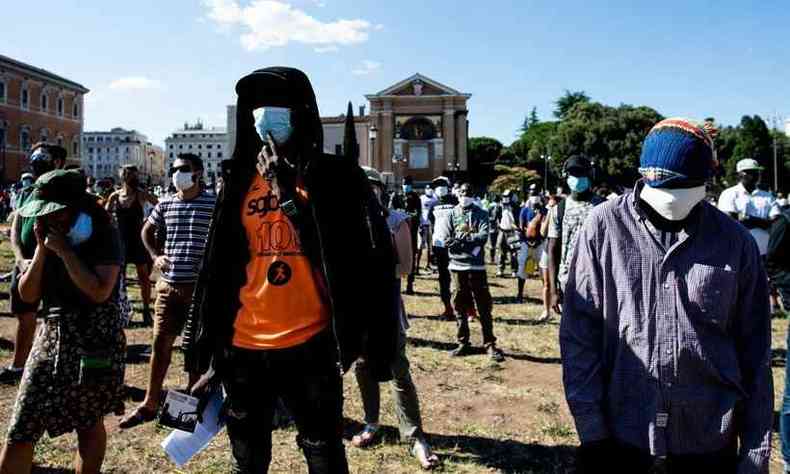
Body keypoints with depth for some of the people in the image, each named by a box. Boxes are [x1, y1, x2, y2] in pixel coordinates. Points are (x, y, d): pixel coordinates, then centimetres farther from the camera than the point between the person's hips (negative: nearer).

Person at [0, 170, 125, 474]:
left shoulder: (104, 236, -9)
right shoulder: (48, 236, 7)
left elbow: (100, 292, -20)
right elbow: (27, 295, 3)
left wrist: (64, 251, -19)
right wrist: (41, 248, -6)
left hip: (95, 341, -5)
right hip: (52, 337, 5)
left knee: (89, 424, 10)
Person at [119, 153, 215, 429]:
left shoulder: (213, 205, -6)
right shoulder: (165, 205, 6)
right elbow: (147, 231, 21)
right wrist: (155, 256, 6)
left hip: (199, 284, -4)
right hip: (168, 284, 4)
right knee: (160, 342, 8)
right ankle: (149, 404, 20)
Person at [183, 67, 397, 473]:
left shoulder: (336, 177, -4)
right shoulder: (241, 180, 8)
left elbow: (364, 259, -10)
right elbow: (220, 268, 12)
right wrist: (210, 350, 13)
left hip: (309, 347, -4)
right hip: (244, 348, 5)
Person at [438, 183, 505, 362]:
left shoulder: (481, 214, 4)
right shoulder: (452, 214, 7)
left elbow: (483, 236, -11)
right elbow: (447, 240, -4)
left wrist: (461, 239, -14)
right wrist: (472, 241, -13)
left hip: (477, 266, -1)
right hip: (457, 265, 2)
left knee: (484, 306, 0)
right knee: (459, 305, 8)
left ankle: (490, 344, 7)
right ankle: (463, 342, 19)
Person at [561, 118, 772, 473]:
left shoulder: (735, 241, -4)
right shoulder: (604, 227, -9)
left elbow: (753, 352, 1)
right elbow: (579, 331, -7)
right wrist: (590, 428, -9)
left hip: (709, 437, 2)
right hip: (620, 425, -1)